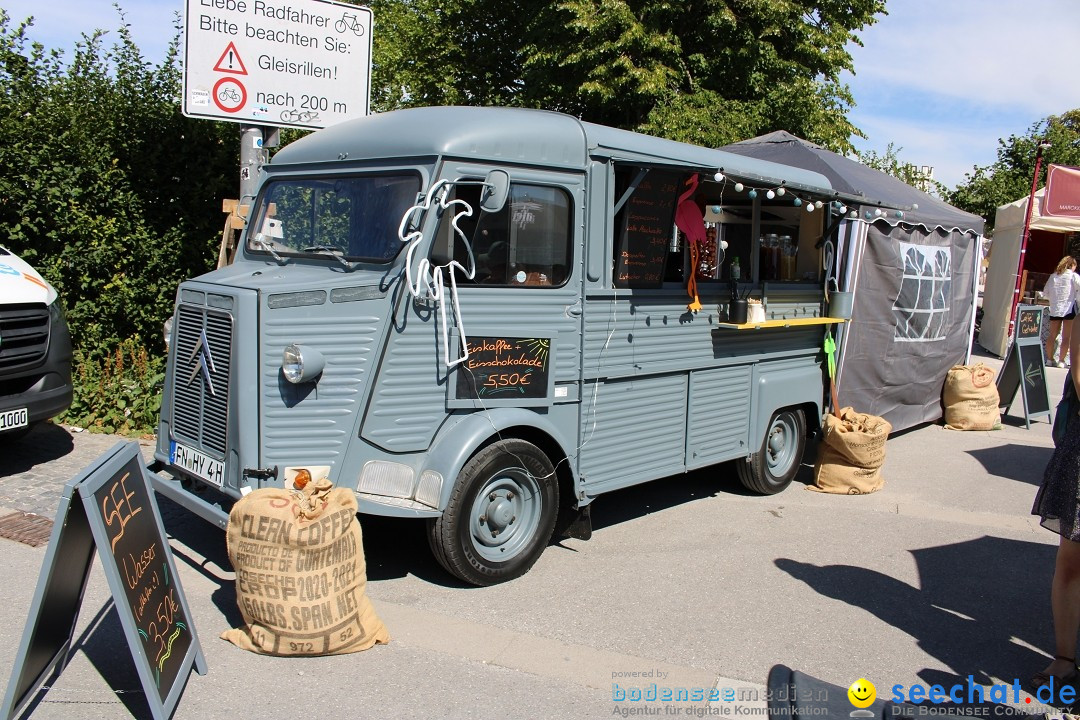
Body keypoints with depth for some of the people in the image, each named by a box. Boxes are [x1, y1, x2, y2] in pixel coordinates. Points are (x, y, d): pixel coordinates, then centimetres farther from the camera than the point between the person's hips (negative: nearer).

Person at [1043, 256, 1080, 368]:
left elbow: (1045, 292, 11)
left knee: (1052, 335, 11)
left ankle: (1049, 358, 13)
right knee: (1066, 337, -1)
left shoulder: (1053, 276, 8)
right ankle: (1061, 360, -4)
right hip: (1069, 308, -4)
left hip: (1055, 309, 4)